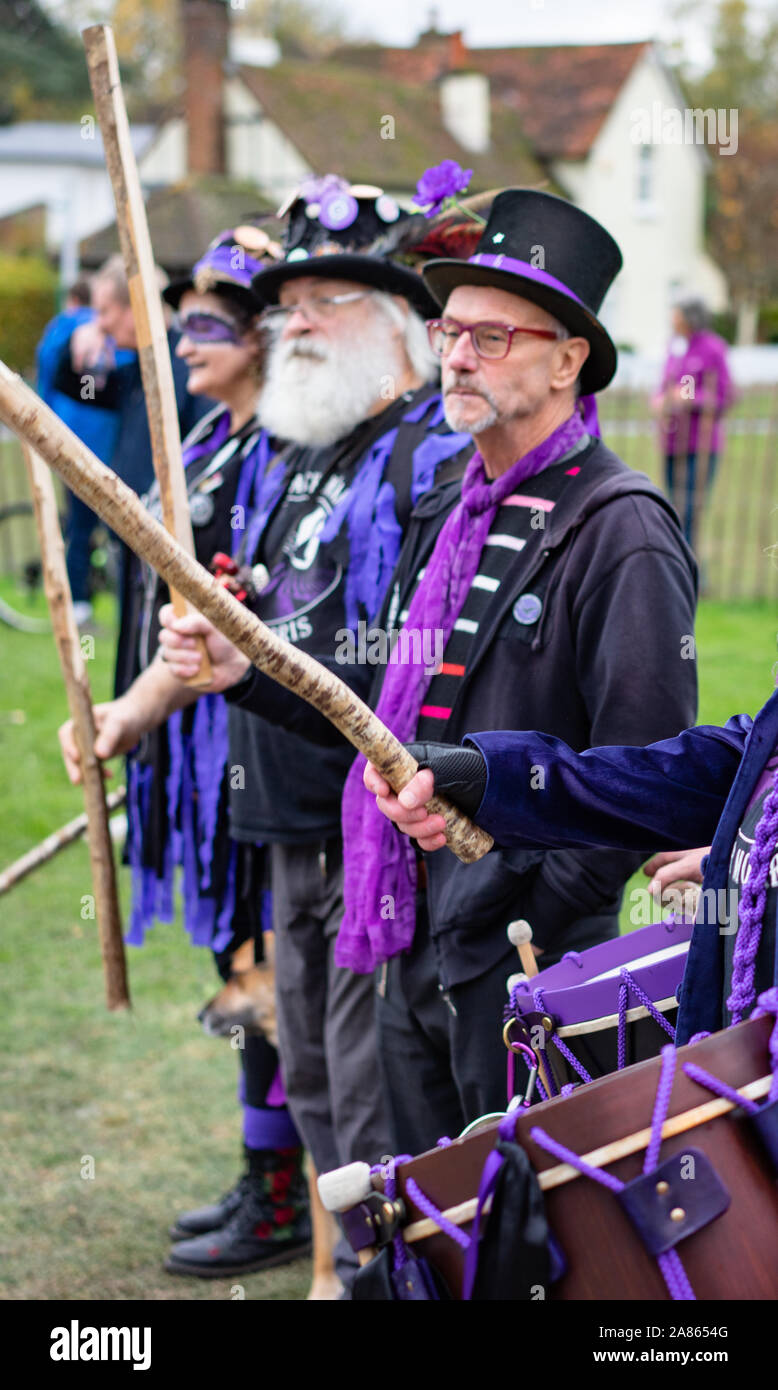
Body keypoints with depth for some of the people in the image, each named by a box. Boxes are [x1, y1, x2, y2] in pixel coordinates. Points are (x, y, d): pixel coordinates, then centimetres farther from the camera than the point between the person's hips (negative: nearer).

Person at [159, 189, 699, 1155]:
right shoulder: (445, 512, 15)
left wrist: (536, 922, -18)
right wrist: (250, 670, 10)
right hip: (415, 948, 8)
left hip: (526, 964, -8)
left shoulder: (621, 533, -13)